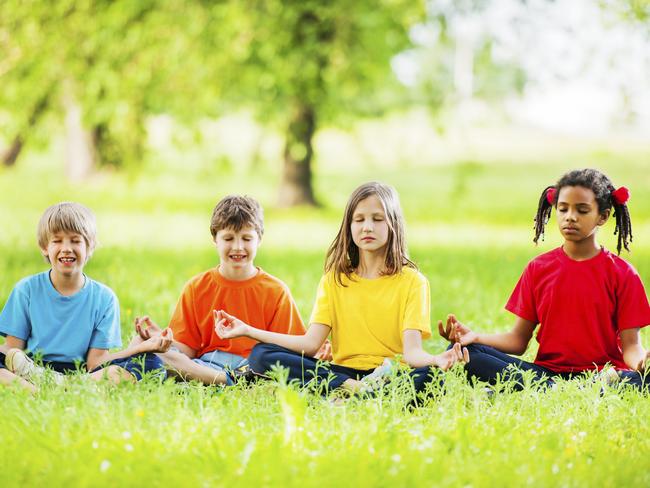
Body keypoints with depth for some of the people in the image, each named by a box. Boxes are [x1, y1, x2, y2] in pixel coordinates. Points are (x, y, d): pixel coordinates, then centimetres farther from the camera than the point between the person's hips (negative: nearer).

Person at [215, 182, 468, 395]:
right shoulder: (334, 279, 11)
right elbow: (311, 344, 1)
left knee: (428, 376, -36)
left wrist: (437, 360, -35)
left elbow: (412, 351, -10)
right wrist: (248, 330, -6)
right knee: (261, 355, -17)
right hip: (342, 372, 3)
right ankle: (357, 389, -30)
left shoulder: (411, 281, 1)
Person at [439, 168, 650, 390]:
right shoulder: (538, 269, 11)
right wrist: (475, 337, -10)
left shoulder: (621, 274, 4)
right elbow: (518, 340, 9)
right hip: (546, 371, 2)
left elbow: (630, 345, -2)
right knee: (466, 351, -22)